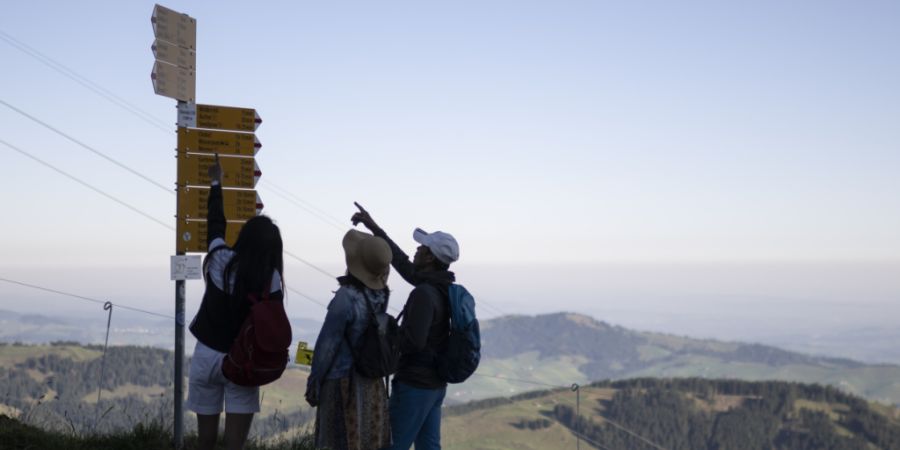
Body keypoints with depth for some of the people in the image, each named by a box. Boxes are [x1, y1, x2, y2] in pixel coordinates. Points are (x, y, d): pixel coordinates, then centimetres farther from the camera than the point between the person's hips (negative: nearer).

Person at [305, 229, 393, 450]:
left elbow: (327, 344, -18)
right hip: (372, 379, 7)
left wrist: (313, 383, -6)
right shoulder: (381, 293, -5)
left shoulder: (346, 298, -24)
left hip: (344, 380, -6)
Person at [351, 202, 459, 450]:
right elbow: (404, 265, 19)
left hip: (414, 385, -9)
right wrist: (373, 227, 22)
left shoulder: (424, 293, -20)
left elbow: (414, 341, -28)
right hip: (435, 384, 9)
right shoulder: (440, 287, 8)